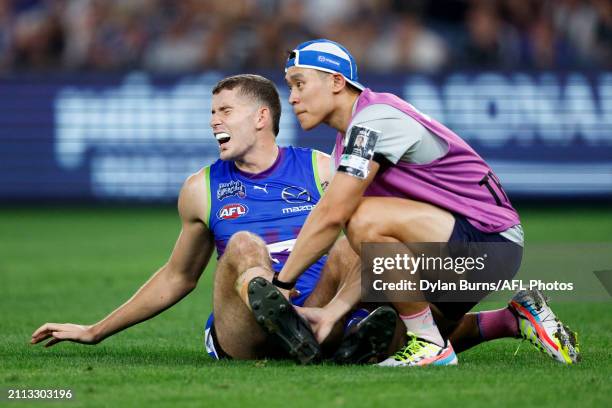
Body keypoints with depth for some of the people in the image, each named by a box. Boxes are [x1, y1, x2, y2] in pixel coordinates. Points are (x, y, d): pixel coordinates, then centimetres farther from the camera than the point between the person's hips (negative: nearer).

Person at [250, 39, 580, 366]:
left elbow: (331, 216, -25)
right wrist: (334, 311, -3)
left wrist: (281, 284, -17)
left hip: (491, 240, -11)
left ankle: (430, 347, -18)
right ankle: (513, 320, 22)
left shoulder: (376, 119, -18)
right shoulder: (347, 144, 12)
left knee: (367, 220, -30)